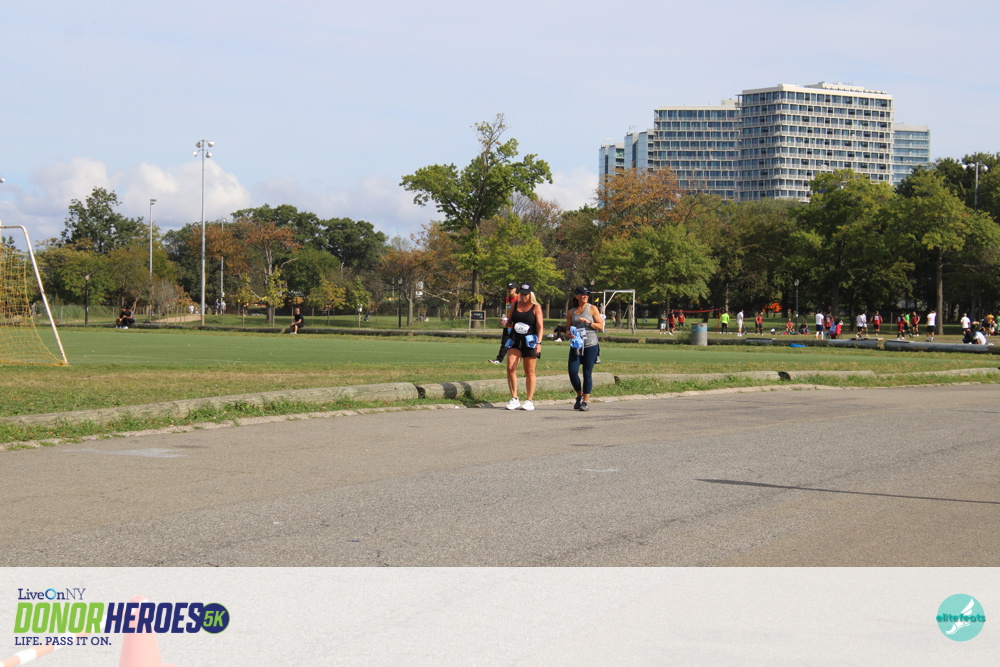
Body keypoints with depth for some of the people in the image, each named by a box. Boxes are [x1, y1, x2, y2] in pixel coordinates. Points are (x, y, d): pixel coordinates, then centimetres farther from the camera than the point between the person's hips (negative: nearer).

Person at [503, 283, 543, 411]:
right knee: (510, 368, -11)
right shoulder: (515, 305, 10)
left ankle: (529, 401, 12)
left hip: (530, 342, -3)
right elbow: (509, 321, 18)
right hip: (515, 341, 3)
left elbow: (540, 326, -6)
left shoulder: (536, 307, -2)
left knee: (529, 372, 4)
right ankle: (514, 399, -3)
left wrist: (539, 343, -17)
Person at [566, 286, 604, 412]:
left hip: (590, 345, -3)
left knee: (587, 373, -3)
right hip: (576, 346, 3)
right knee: (572, 372, -7)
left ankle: (586, 401, 4)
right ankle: (579, 396, 17)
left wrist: (589, 322, -14)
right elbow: (568, 329, 18)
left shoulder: (592, 309, 4)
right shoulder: (571, 312, 13)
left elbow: (600, 326, 1)